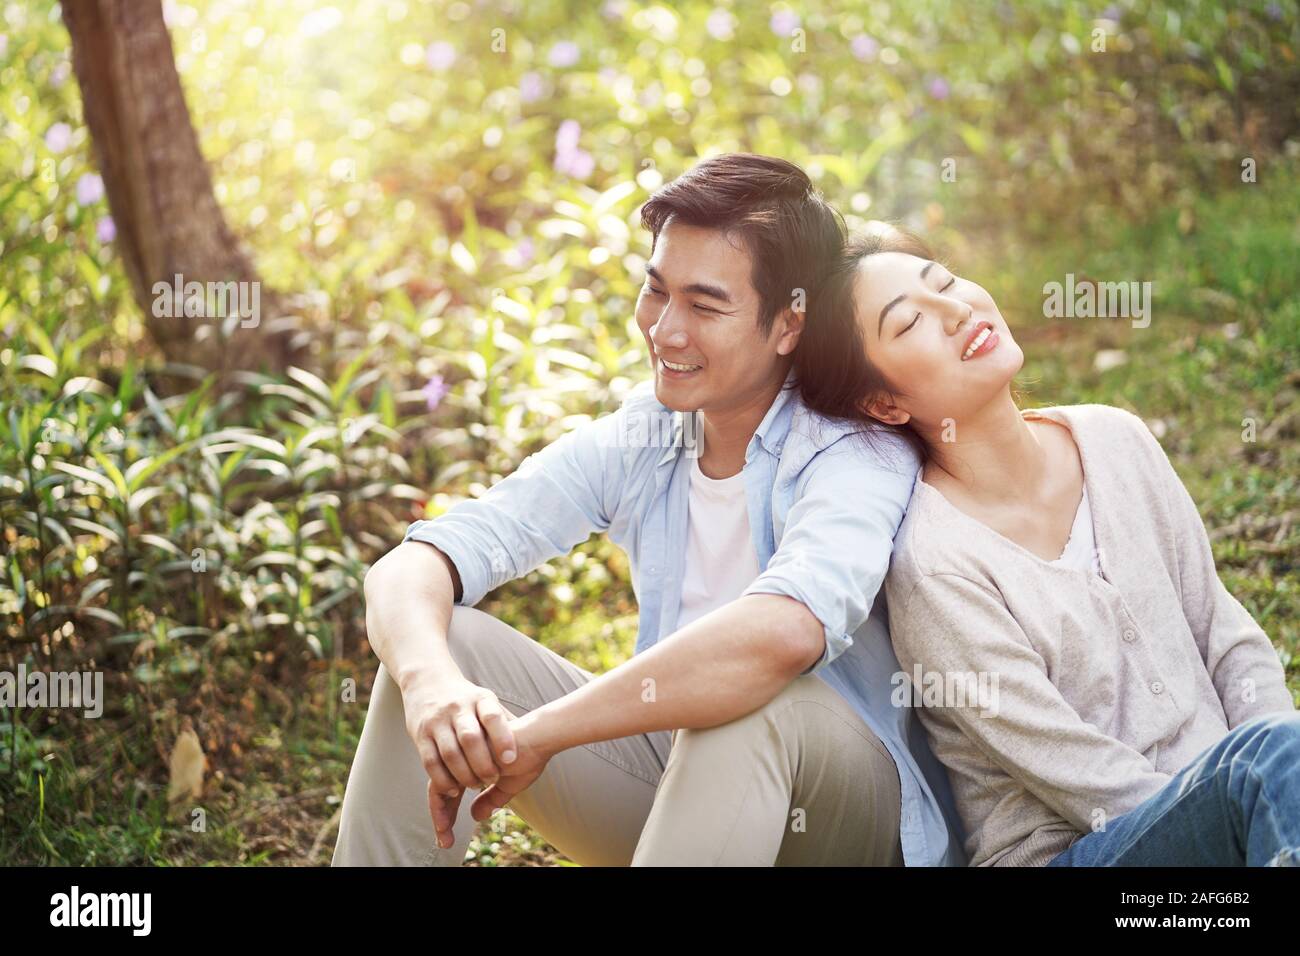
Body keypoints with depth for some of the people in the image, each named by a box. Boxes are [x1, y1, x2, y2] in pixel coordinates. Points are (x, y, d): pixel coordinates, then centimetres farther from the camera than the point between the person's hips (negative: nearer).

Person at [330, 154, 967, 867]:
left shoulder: (855, 453, -18)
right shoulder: (633, 442, -2)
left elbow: (784, 629, -41)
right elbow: (409, 566, -11)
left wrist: (535, 734, -36)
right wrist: (431, 682, -35)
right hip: (672, 777, 5)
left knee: (761, 703, -37)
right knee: (440, 643, -11)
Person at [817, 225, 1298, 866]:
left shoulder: (1115, 440, 4)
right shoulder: (930, 564, -15)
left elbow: (1225, 634, 9)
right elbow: (1077, 775, -14)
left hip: (1216, 786, 7)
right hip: (1065, 850, -6)